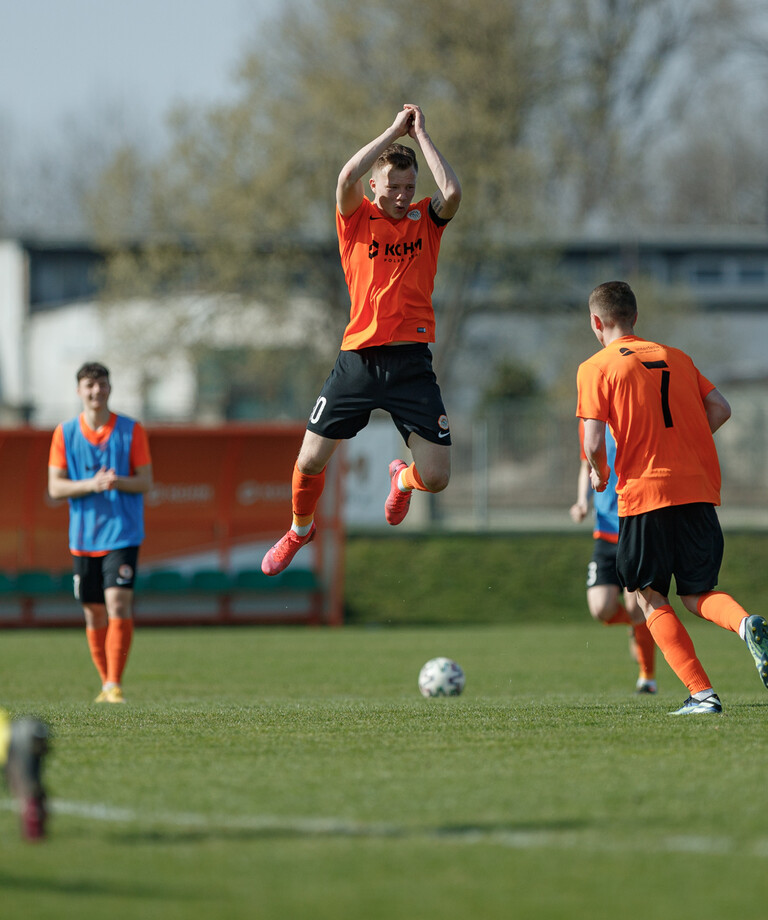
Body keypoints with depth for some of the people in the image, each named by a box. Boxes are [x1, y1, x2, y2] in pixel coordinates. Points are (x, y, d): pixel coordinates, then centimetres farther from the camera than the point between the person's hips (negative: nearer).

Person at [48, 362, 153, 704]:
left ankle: (115, 684, -15)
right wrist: (91, 485, -17)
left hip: (122, 534, -2)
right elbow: (55, 487, 0)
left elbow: (146, 482, -1)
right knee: (93, 612, 7)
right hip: (83, 536, 3)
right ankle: (106, 683, 21)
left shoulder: (131, 430, 0)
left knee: (118, 604, -16)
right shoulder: (64, 433, 3)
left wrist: (118, 482, -21)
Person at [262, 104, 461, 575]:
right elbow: (348, 177, -17)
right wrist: (394, 131, -9)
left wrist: (421, 134, -6)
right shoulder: (358, 218, 4)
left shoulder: (426, 220, 7)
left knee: (436, 477, -6)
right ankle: (300, 529, 32)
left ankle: (402, 479, 32)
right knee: (311, 460, 0)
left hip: (412, 362, 0)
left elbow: (453, 192, -14)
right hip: (359, 356, 0)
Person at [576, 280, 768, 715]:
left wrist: (600, 474, 12)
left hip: (645, 492, -4)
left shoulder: (596, 368, 1)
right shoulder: (676, 357, 17)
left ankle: (702, 693, -6)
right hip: (700, 488, 4)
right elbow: (720, 409, 10)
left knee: (650, 596, 9)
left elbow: (594, 442, -8)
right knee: (697, 594, 13)